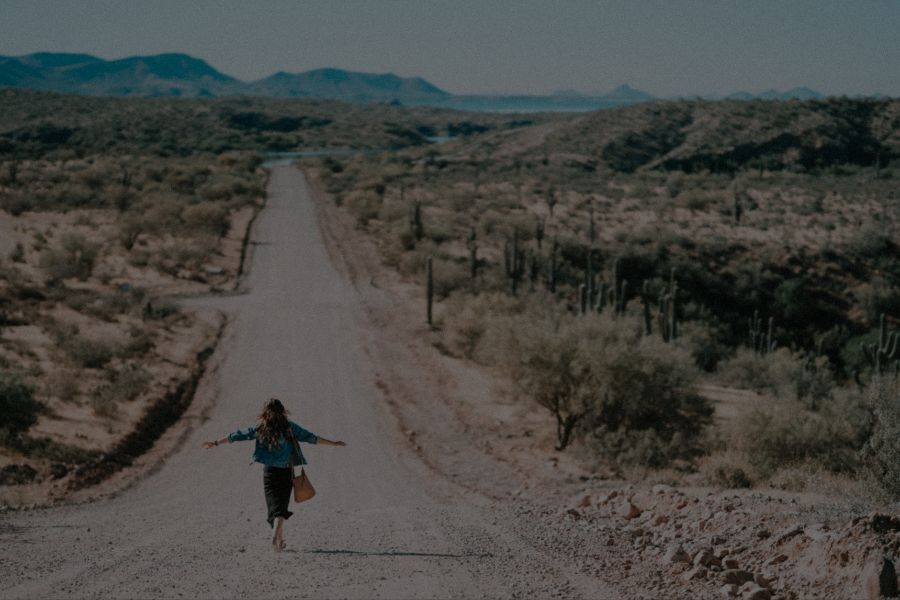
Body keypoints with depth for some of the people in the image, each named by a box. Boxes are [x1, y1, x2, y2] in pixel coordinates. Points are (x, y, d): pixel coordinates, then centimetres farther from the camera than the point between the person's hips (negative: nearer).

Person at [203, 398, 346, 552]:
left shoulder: (261, 429, -1)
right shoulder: (289, 427, -3)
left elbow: (237, 435, 6)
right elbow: (310, 437, 0)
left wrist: (216, 443, 16)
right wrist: (333, 443, 8)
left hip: (270, 471, 0)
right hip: (287, 472, 0)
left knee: (275, 505, 4)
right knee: (282, 505, 8)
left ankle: (279, 538, -6)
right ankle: (277, 536, -9)